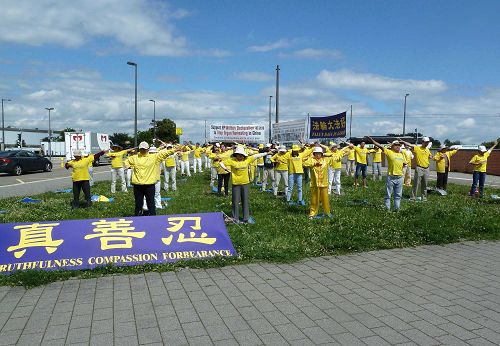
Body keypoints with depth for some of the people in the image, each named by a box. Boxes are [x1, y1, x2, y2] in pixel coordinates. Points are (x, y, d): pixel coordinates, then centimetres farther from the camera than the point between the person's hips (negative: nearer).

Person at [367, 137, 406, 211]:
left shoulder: (402, 154, 12)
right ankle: (387, 209, 9)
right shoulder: (389, 152, -4)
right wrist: (372, 140, -19)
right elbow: (380, 146, -12)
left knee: (398, 195, 11)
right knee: (388, 194, 2)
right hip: (391, 177, -5)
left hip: (400, 177, 5)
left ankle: (397, 208, 21)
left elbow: (404, 163, 21)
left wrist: (399, 168, 5)